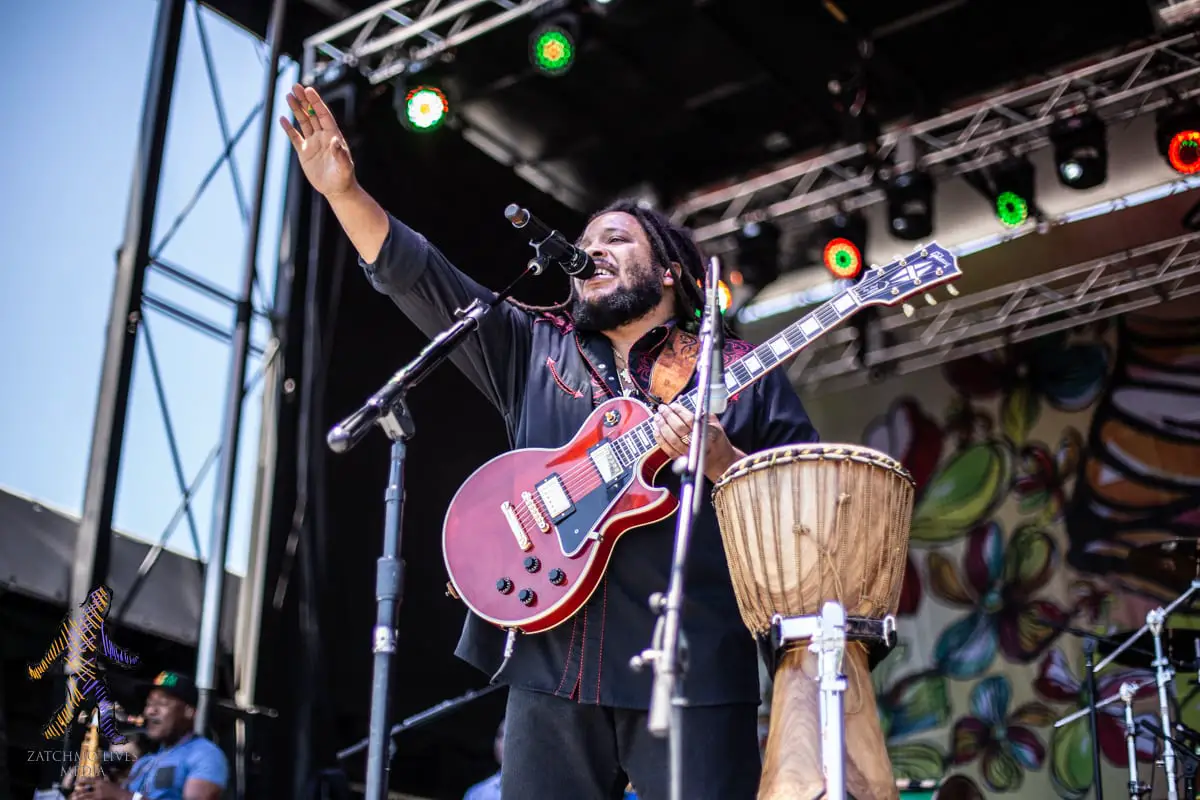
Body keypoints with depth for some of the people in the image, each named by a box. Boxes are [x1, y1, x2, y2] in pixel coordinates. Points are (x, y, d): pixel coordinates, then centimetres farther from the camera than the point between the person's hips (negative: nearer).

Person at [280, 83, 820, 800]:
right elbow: (422, 280, 10)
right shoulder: (533, 348, 18)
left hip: (693, 670, -3)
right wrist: (344, 190, 0)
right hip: (552, 665, 3)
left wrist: (719, 462, -14)